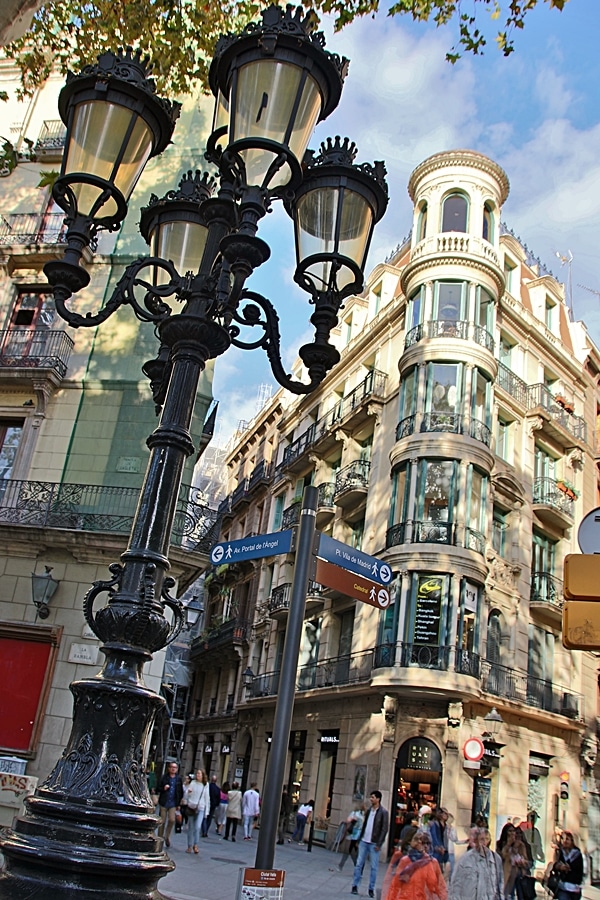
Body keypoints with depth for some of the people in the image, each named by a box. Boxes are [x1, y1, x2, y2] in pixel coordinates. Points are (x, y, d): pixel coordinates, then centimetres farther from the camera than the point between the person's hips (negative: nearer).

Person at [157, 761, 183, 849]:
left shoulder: (179, 779, 6)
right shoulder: (164, 777, 1)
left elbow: (181, 792, 11)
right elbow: (159, 788, 5)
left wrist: (179, 804, 9)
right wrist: (163, 788, -17)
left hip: (173, 803, 1)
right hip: (164, 802, -1)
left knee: (172, 820, -11)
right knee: (162, 821, 3)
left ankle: (167, 836, 12)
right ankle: (160, 838, 18)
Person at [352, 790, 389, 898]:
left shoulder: (383, 812, -7)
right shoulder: (369, 810, 10)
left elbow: (384, 829, -10)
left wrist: (379, 844, -14)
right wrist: (359, 839, 11)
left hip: (374, 843, -5)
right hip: (364, 841, 5)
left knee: (374, 867, 2)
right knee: (359, 864, 4)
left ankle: (371, 889, 10)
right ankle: (355, 885, 11)